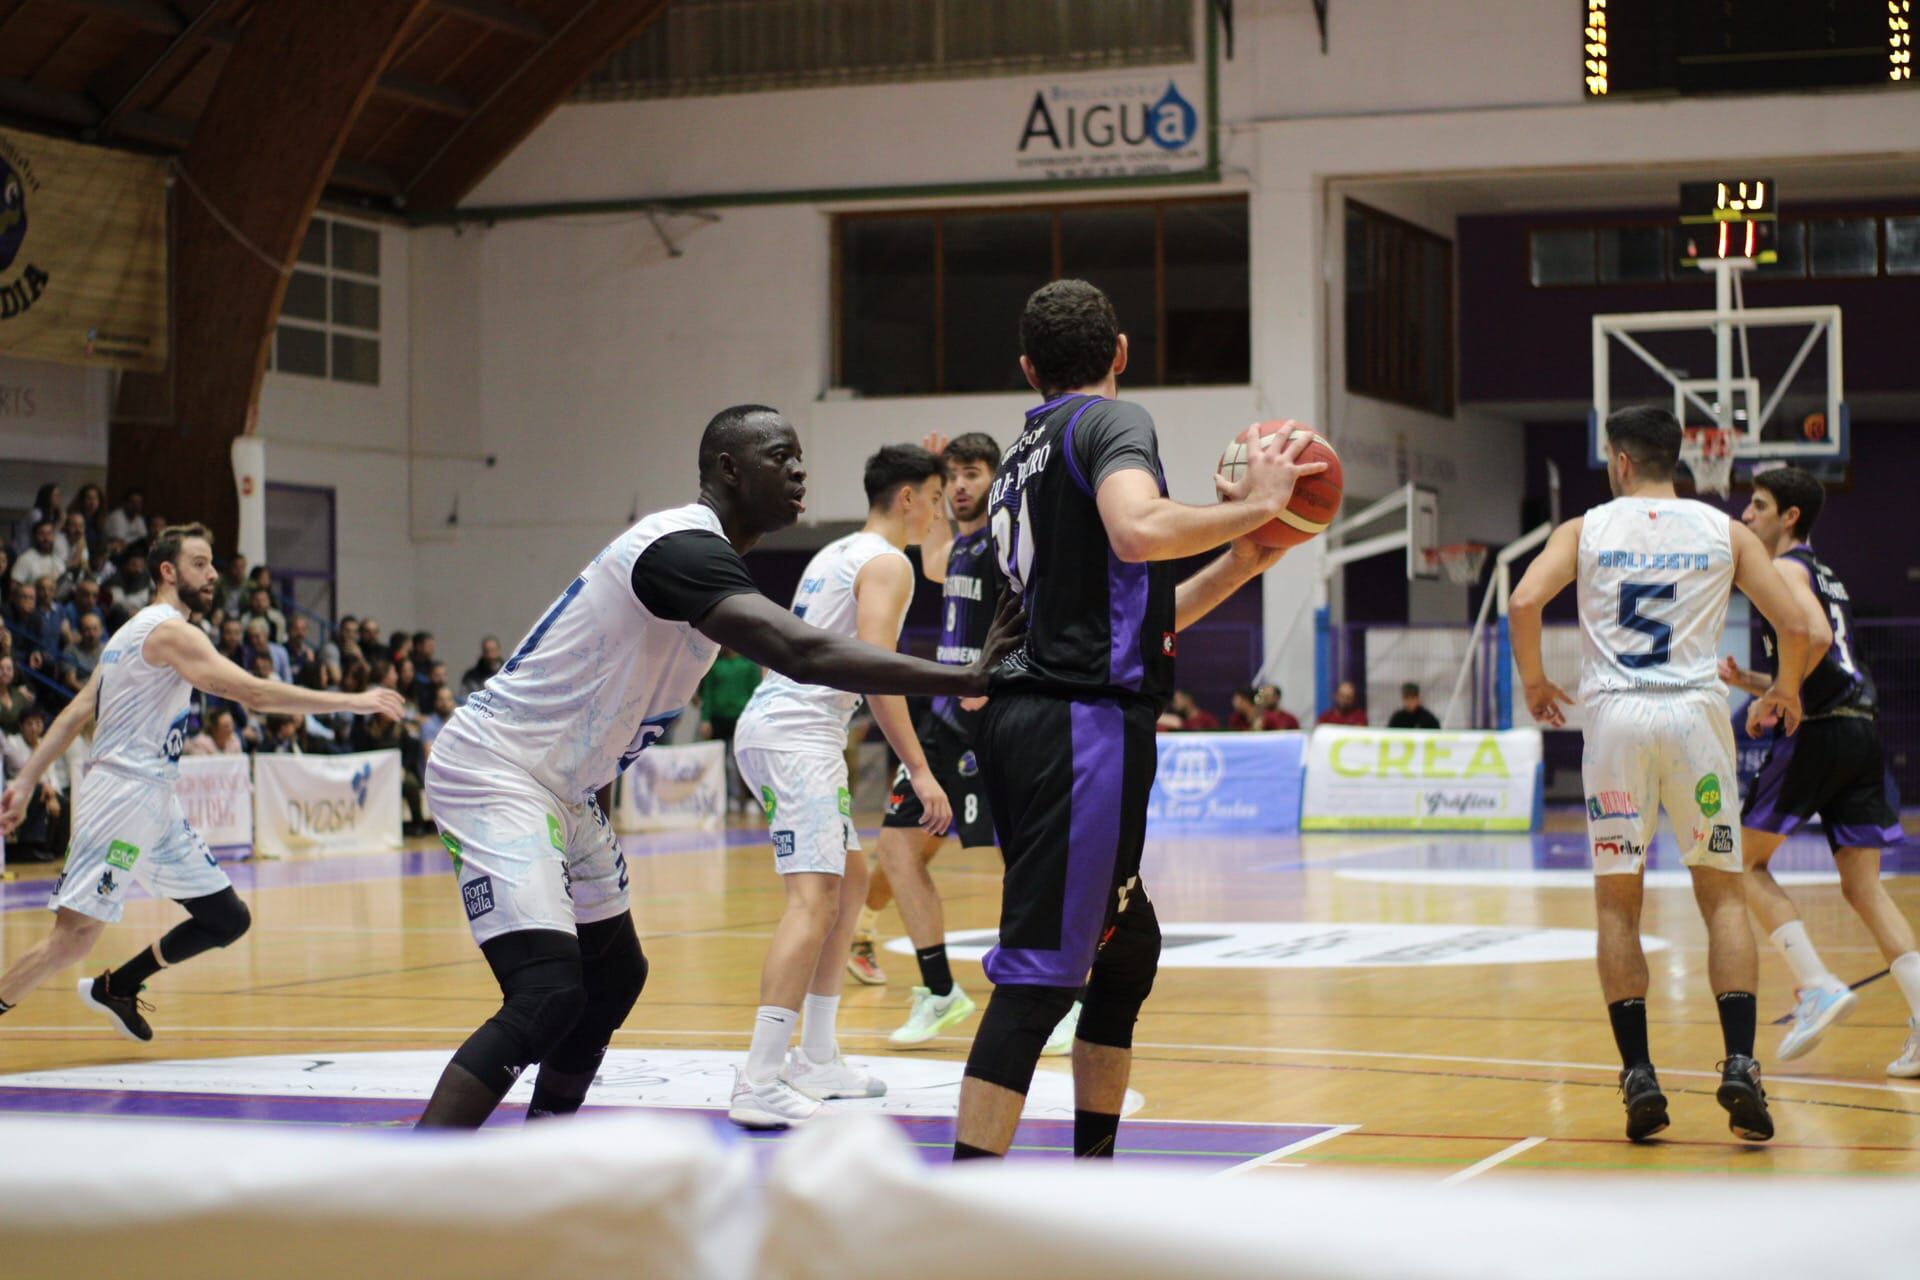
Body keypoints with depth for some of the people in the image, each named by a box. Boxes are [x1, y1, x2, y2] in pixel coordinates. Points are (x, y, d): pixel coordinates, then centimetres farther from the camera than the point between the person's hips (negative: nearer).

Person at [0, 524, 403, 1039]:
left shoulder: (137, 630, 19)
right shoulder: (169, 630, -12)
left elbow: (76, 713, 15)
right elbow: (252, 692, -21)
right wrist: (351, 703, -18)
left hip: (155, 802, 10)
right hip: (125, 796, -10)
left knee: (227, 919, 10)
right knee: (72, 940, -14)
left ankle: (114, 989, 25)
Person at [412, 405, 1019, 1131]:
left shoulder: (700, 551, 9)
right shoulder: (684, 548, -24)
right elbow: (803, 655, -38)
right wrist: (968, 679, -39)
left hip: (555, 787, 11)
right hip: (493, 774, -11)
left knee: (613, 976, 20)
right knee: (547, 996, -23)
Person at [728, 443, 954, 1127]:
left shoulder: (836, 554, 23)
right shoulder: (887, 563, -7)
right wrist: (920, 770, -19)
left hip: (771, 725, 11)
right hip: (797, 734, -11)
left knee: (850, 881, 19)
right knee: (814, 897, -18)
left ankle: (817, 1061, 21)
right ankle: (759, 1083, -27)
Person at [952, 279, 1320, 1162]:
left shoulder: (1025, 460, 25)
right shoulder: (1111, 422, -1)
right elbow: (1138, 530, -24)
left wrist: (1237, 566, 28)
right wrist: (1251, 506, -10)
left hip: (1030, 718, 9)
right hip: (1084, 725, -9)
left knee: (1127, 948, 21)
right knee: (1041, 971, -12)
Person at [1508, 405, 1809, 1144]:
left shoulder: (1586, 530, 8)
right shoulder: (1725, 531, 10)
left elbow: (1523, 601, -8)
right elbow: (1796, 625, 4)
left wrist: (1533, 681, 8)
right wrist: (1786, 690, 23)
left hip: (1615, 715, 0)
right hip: (1695, 712, 0)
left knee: (1617, 903, 8)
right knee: (1722, 894, 7)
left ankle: (1639, 1077, 1)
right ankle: (1740, 1069, -6)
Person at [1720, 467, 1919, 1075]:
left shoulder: (1784, 569, -3)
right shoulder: (1828, 578, 25)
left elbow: (1817, 638, -23)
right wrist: (1751, 680, 21)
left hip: (1818, 732, -8)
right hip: (1863, 732, 8)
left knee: (1748, 861, 5)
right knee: (1863, 887, 7)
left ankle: (1817, 986, -8)